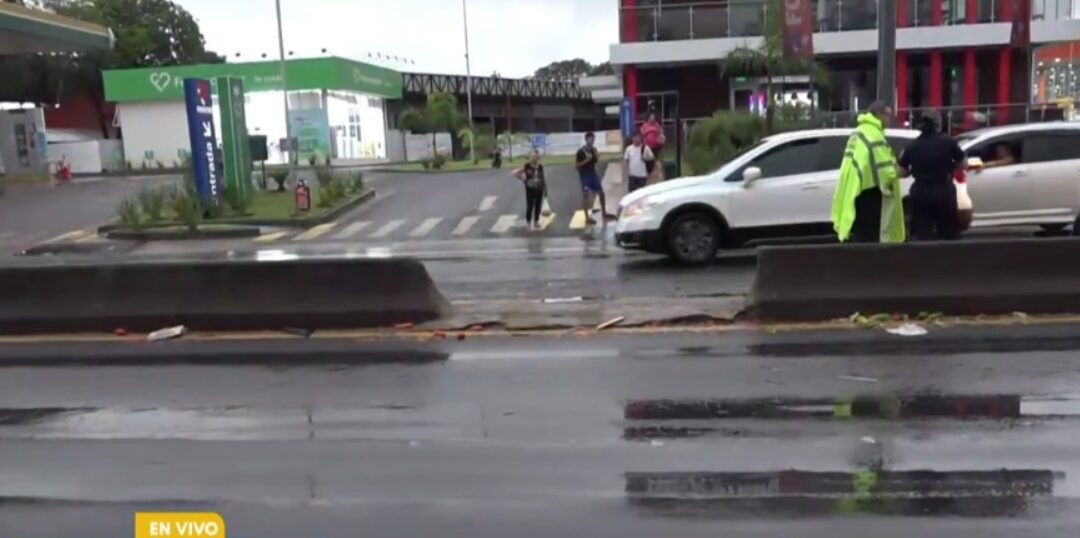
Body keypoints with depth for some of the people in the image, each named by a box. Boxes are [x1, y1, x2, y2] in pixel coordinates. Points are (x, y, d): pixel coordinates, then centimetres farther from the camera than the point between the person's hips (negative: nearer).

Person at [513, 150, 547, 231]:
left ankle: (536, 222, 26)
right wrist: (523, 179, -9)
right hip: (530, 190, -4)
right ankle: (528, 223, 12)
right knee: (529, 207, 0)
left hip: (539, 190, 4)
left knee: (538, 207, 11)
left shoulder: (541, 167, -1)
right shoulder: (526, 166, -12)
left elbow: (543, 178, 8)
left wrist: (545, 189, 9)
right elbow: (515, 173, -7)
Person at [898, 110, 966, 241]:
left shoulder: (913, 146, -1)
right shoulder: (948, 141, -4)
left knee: (923, 234, 3)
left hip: (921, 193, 1)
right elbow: (962, 163, 3)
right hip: (944, 192, -1)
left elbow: (902, 172, 1)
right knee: (950, 232, 11)